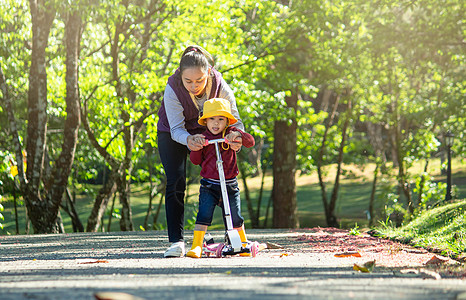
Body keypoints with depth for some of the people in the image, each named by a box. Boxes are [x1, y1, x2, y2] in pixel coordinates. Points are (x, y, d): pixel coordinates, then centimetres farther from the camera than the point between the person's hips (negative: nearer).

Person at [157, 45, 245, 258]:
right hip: (172, 134, -2)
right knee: (175, 184, -15)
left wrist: (237, 136, -47)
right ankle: (176, 242, -14)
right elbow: (176, 128, -32)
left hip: (205, 132, 2)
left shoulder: (219, 85, -29)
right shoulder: (173, 89, -33)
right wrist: (188, 140, -55)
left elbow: (234, 118, -23)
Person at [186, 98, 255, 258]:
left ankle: (243, 243, 28)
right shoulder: (204, 138, 3)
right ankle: (196, 246, -10)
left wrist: (238, 134, -25)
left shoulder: (230, 133, 2)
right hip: (209, 186, 0)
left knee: (235, 217, 8)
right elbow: (195, 160, 3)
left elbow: (250, 142, -7)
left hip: (230, 185, 0)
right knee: (204, 214, -13)